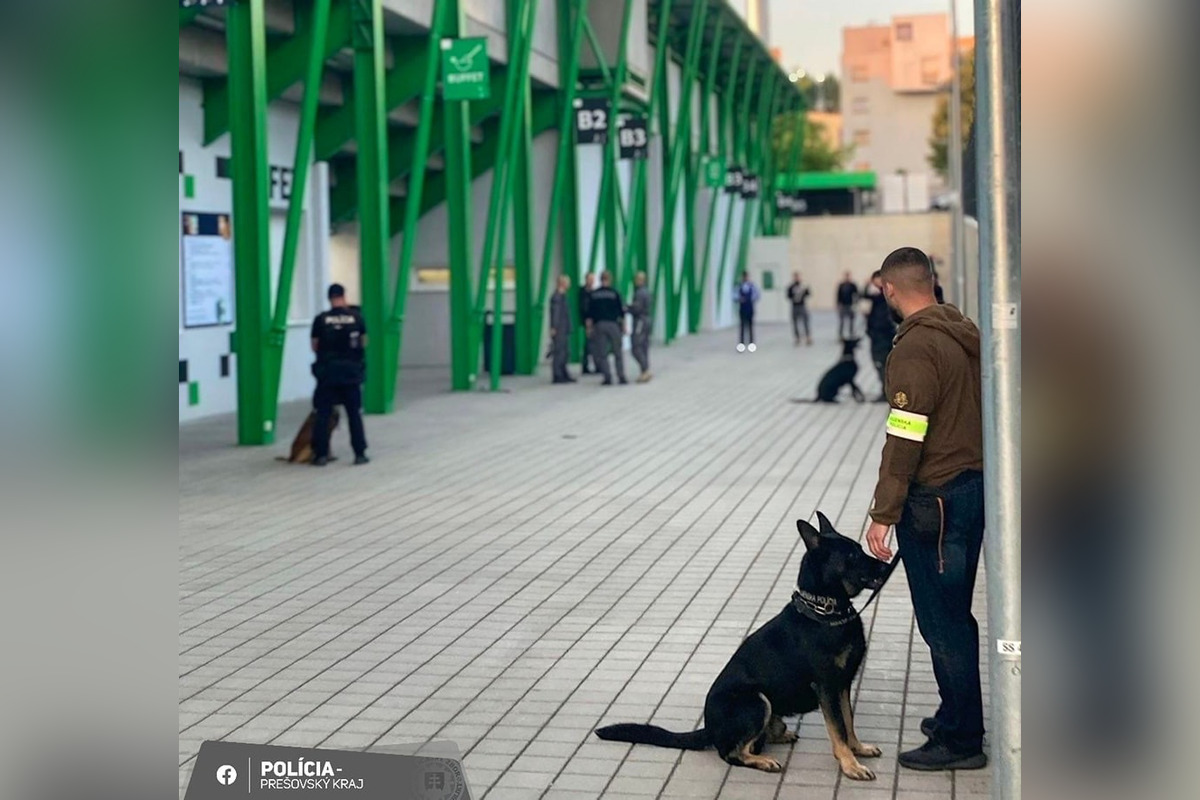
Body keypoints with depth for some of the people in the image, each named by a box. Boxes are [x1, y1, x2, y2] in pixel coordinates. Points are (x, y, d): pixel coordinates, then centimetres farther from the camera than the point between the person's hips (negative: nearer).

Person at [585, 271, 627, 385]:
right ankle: (621, 377, 3)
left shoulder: (593, 294, 4)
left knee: (602, 354, 5)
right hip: (613, 324, -1)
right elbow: (621, 311, 0)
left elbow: (589, 313, 4)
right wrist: (623, 325, 8)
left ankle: (607, 377, -2)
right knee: (618, 352, 5)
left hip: (599, 324, 1)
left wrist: (589, 327, 9)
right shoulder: (614, 293, -1)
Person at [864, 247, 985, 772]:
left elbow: (905, 438, -22)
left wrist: (883, 514, -19)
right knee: (953, 615, 19)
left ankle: (960, 740, 7)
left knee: (941, 621, -1)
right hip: (974, 487, 9)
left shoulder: (916, 348, -18)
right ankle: (958, 716, 30)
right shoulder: (965, 333, 9)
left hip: (936, 500, -9)